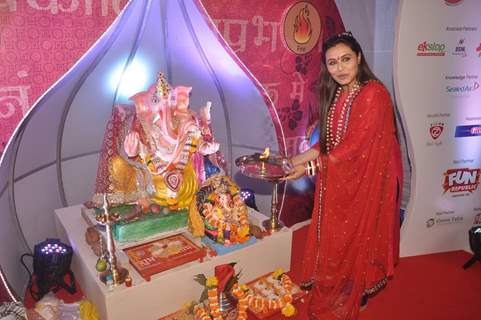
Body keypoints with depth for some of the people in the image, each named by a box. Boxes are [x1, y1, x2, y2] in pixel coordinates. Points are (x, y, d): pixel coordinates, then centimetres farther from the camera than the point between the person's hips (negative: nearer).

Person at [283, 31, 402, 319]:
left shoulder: (373, 94, -21)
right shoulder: (336, 94, 4)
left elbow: (353, 147, -24)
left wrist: (310, 168, -23)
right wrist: (306, 156, -5)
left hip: (365, 180, -7)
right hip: (337, 180, 7)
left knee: (356, 239, 10)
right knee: (334, 239, 18)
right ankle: (331, 294, 39)